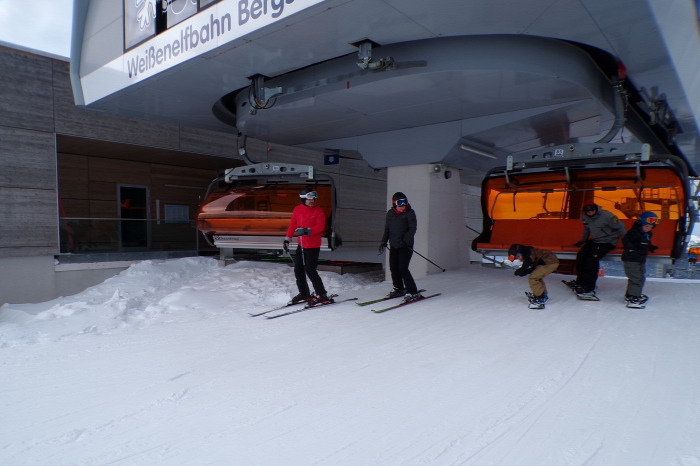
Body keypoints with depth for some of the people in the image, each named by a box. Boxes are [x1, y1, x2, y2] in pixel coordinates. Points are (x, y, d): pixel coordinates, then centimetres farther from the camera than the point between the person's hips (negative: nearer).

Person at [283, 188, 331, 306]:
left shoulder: (318, 211, -8)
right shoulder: (297, 210, 5)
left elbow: (320, 226, -19)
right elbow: (292, 225, 14)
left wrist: (307, 231, -32)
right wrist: (287, 240, 14)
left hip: (313, 246, -6)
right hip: (301, 245, 6)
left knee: (310, 270, -9)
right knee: (298, 269, 10)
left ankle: (322, 295, 2)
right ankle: (304, 294, 26)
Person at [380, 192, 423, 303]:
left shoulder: (409, 213, -5)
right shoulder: (390, 214, 9)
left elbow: (413, 228, -13)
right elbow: (387, 229, 19)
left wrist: (405, 240, -24)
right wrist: (384, 242, 14)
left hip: (406, 246, -5)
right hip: (393, 246, 6)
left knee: (402, 268, -13)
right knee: (393, 268, 8)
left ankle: (413, 292, -3)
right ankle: (399, 289, 28)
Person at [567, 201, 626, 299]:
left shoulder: (606, 216, -20)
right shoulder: (584, 218, 0)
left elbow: (620, 227, -12)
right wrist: (582, 241, 23)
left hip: (608, 242, -7)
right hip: (594, 240, 7)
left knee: (592, 258, -23)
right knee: (581, 255, -7)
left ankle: (589, 288, -22)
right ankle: (580, 281, 12)